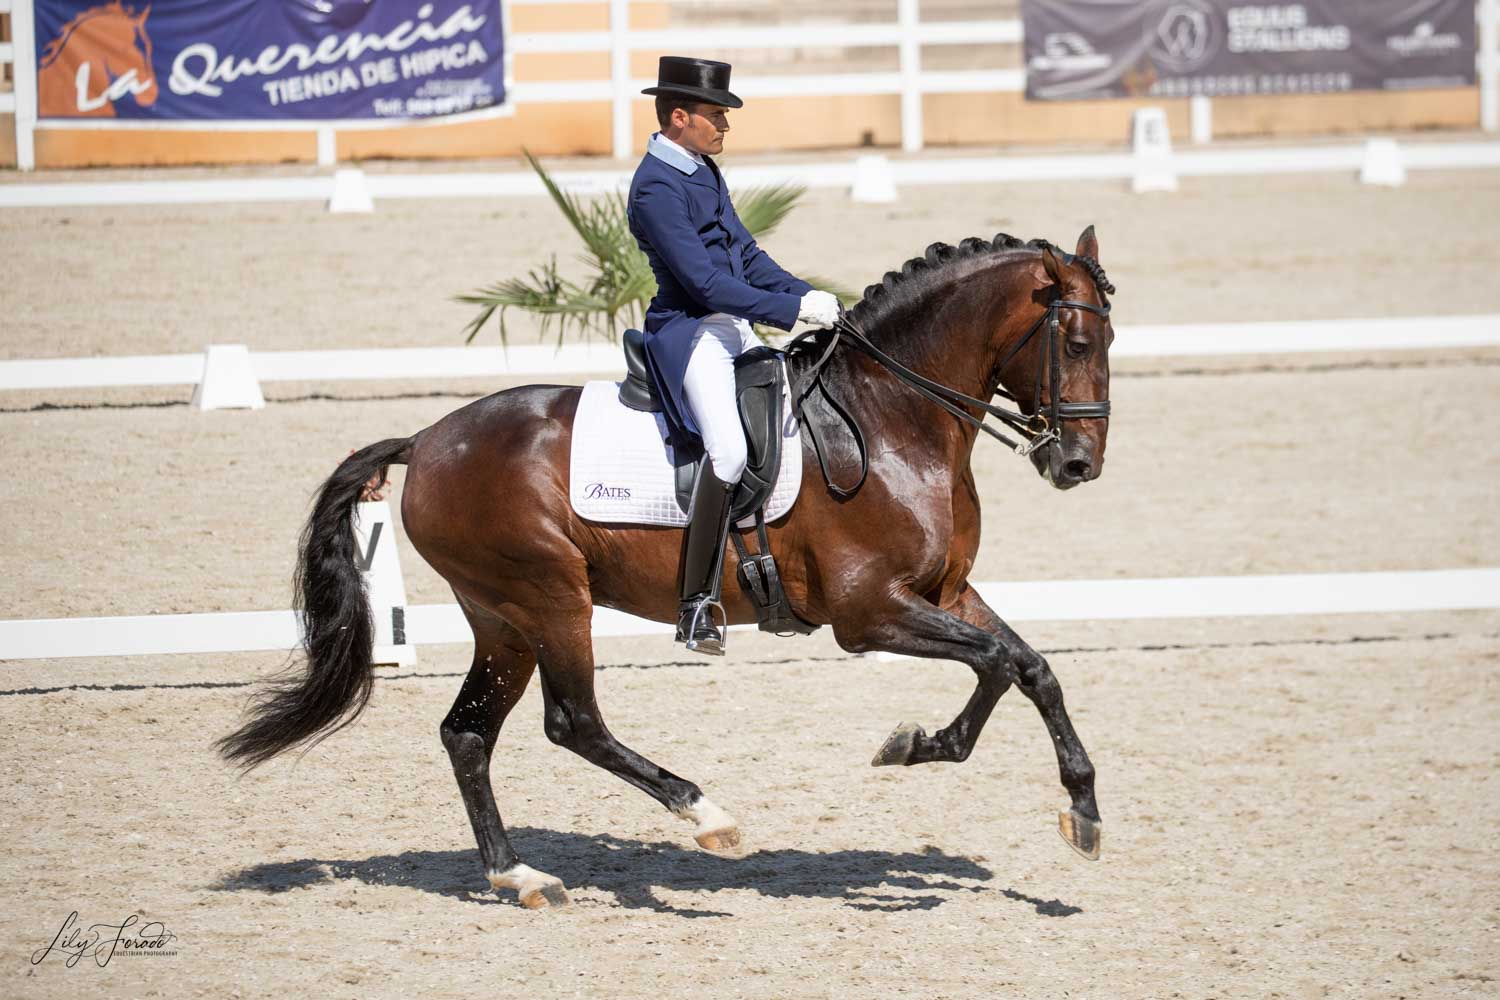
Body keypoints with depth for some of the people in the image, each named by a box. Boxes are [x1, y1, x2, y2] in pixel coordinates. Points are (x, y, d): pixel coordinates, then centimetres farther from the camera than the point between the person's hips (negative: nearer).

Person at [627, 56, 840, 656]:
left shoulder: (704, 172, 14)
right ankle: (695, 603, -24)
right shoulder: (656, 188, -17)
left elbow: (748, 257, 19)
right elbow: (707, 283, -22)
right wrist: (794, 309, -23)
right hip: (690, 331, -10)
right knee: (728, 449, -29)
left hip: (734, 329, 10)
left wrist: (812, 298, 6)